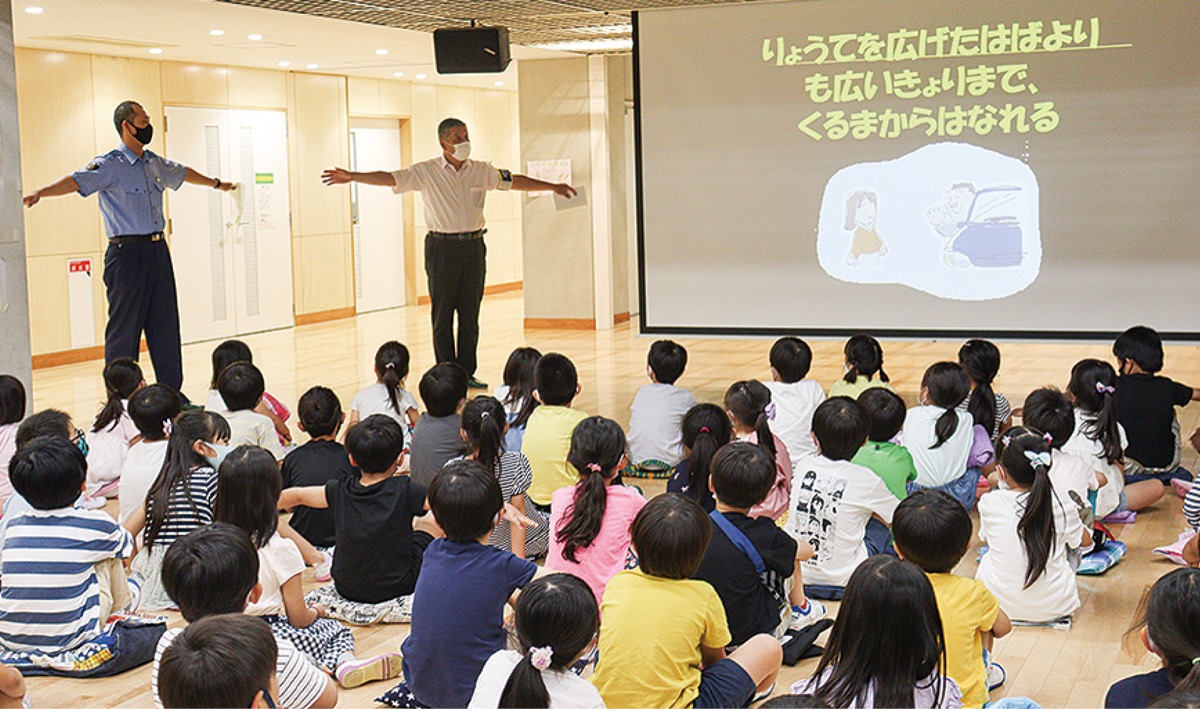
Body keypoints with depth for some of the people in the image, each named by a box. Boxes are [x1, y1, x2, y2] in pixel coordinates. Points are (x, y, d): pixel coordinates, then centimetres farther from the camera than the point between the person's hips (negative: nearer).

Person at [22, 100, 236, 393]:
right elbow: (76, 181, -24)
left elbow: (182, 173, 33)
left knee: (166, 325, 11)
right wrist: (39, 193, -42)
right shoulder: (110, 165, -9)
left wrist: (216, 183, 50)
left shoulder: (155, 163, 14)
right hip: (127, 253, -7)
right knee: (124, 328, -3)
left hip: (158, 250, 7)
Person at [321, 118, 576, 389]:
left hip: (473, 247, 3)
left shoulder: (482, 171, 8)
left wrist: (553, 187, 19)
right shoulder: (426, 172, -2)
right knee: (442, 313, 0)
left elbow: (514, 181, 17)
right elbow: (390, 179, -9)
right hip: (442, 248, -3)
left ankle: (467, 373, 13)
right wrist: (352, 177, -20)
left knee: (470, 312, 5)